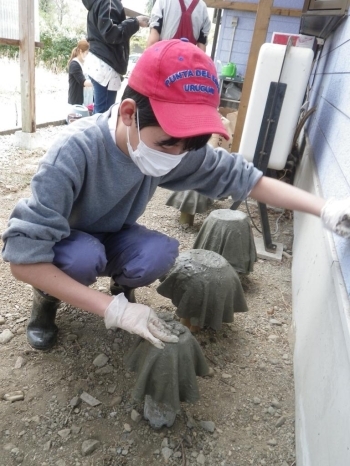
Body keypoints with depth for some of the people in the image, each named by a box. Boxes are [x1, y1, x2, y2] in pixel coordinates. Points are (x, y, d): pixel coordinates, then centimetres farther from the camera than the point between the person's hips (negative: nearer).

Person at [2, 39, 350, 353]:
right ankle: (47, 296, 0)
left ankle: (122, 284, 8)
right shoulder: (76, 152, -36)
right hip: (63, 245, -2)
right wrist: (113, 310, -39)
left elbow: (242, 177, -16)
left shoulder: (177, 144, -22)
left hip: (111, 238, 3)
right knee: (85, 256, -35)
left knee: (161, 253, -27)